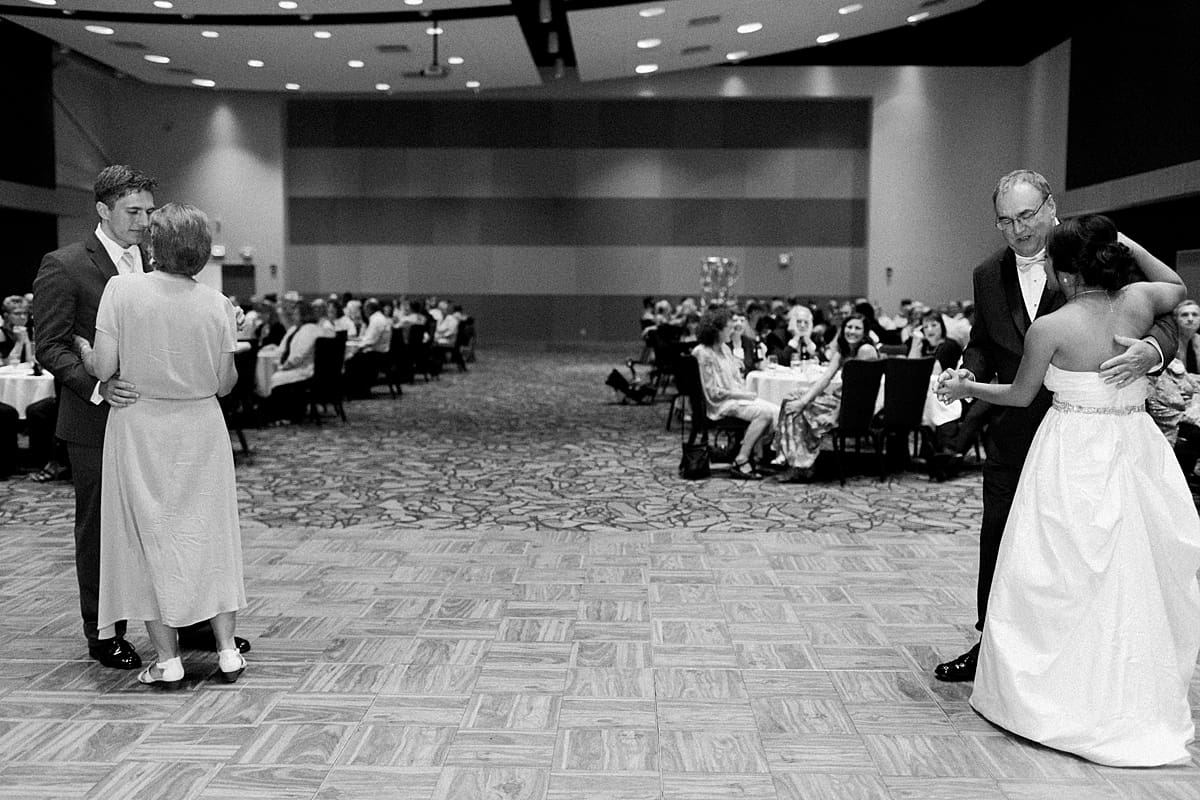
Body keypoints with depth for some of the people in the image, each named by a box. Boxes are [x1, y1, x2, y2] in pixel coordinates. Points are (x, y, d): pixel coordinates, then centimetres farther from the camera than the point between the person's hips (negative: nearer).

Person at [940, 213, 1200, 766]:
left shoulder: (1050, 328, -13)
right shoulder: (1137, 301, -3)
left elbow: (1020, 395, 1)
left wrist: (967, 389, 17)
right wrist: (1126, 244, 18)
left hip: (1073, 459, -4)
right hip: (1135, 449, 5)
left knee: (1059, 583, 7)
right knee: (1130, 582, 13)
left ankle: (1054, 699, 18)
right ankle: (1134, 703, 25)